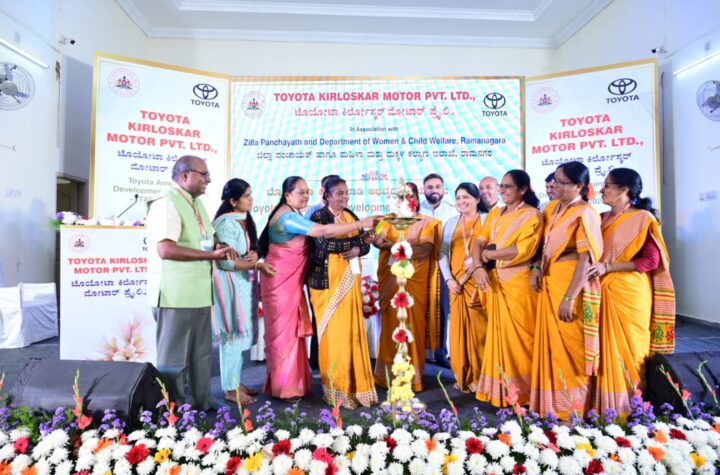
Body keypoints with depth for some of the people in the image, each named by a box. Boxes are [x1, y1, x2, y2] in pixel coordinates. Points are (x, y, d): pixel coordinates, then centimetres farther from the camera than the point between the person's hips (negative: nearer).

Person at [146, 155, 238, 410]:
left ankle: (201, 406, 32)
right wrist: (211, 254, -24)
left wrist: (221, 247, 2)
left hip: (198, 293, 9)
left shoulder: (196, 203, 15)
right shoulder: (167, 203, -14)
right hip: (175, 295, -9)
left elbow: (209, 237, 25)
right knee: (173, 359, 5)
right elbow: (165, 250, -26)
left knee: (201, 355, 18)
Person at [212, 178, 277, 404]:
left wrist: (254, 255, -6)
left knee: (241, 334, 15)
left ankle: (236, 382, 27)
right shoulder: (226, 223, -17)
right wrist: (258, 265, -20)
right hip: (230, 284, -9)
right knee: (233, 335, -1)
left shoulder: (245, 220, 11)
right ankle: (230, 389, 12)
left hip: (244, 283, 9)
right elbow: (227, 261, -21)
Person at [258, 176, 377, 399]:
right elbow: (324, 231, -31)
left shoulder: (295, 215, 12)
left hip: (292, 282, 9)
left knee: (292, 330, 13)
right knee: (284, 331, 0)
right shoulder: (287, 217, -22)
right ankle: (284, 386, 12)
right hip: (280, 282, -9)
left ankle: (291, 381, 25)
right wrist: (361, 223, -31)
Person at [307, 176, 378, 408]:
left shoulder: (351, 216, 13)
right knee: (334, 333, -1)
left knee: (353, 332, 8)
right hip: (328, 282, -5)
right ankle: (336, 387, 12)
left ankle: (353, 383, 21)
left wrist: (357, 250, -13)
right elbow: (325, 243, -21)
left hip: (350, 282, 5)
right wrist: (356, 239, -17)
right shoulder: (319, 217, -5)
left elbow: (365, 244, 9)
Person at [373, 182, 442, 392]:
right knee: (391, 326, 4)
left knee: (414, 325, 1)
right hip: (391, 280, 2)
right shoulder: (388, 220, 13)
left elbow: (426, 249, -9)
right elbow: (377, 240, -5)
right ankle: (389, 375, 13)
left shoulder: (427, 222, 6)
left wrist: (393, 244, -12)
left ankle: (412, 377, 9)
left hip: (415, 281, -1)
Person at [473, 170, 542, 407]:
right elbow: (479, 242, 7)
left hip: (519, 283, -6)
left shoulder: (532, 215, -5)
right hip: (495, 282, 6)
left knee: (518, 337, 0)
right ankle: (500, 389, 21)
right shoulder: (494, 214, 15)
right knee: (498, 335, 10)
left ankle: (522, 392, 13)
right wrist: (478, 267, -10)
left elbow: (523, 250, -18)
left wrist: (490, 254, -7)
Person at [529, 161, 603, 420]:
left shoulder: (584, 213, -12)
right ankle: (552, 402, 28)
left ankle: (573, 408, 17)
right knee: (550, 344, 13)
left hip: (571, 285, -7)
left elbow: (585, 259, -18)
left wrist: (569, 298, -22)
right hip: (549, 284, 7)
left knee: (570, 348, 2)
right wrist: (537, 267, -1)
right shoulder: (552, 208, 11)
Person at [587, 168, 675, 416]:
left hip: (630, 293, -5)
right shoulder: (602, 219, 13)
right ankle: (606, 405, 17)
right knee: (606, 348, 7)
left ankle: (630, 408, 17)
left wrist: (607, 267, -18)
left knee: (627, 348, 3)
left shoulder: (643, 219, -5)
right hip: (604, 292, 5)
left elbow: (651, 261, -12)